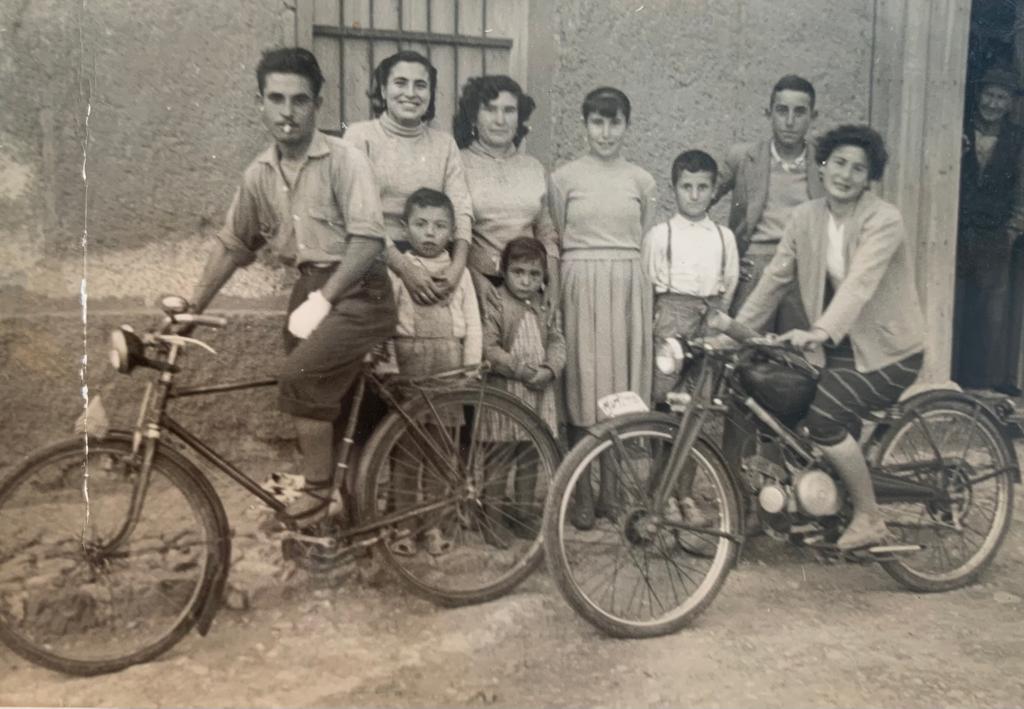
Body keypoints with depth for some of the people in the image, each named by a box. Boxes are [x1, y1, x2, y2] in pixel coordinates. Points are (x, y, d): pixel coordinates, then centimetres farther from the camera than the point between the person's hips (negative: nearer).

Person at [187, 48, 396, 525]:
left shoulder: (344, 159, -11)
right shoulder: (258, 173, 7)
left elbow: (368, 239, -20)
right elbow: (232, 245, 17)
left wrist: (322, 299, -27)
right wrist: (192, 307, 15)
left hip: (357, 292, -6)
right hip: (310, 288, 6)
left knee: (299, 376, -21)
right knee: (314, 392, 8)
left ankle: (318, 490, -6)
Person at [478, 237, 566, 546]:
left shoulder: (547, 308, 10)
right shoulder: (494, 302, -7)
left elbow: (557, 344, 5)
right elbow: (488, 347, -14)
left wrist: (548, 370, -15)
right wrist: (522, 369, -18)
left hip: (539, 393, 5)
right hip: (504, 392, -5)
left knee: (530, 457, 15)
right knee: (500, 456, 0)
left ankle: (525, 512, 28)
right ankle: (492, 516, 11)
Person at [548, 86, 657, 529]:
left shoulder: (641, 181, 10)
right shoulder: (564, 177, 5)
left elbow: (645, 243, 14)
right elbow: (556, 244, 6)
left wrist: (640, 287, 6)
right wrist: (559, 297, 0)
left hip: (629, 288, 2)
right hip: (580, 287, -2)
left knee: (622, 388, 4)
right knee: (583, 388, -1)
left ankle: (612, 490, 15)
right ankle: (583, 495, 9)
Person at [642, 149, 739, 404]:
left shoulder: (724, 236, 10)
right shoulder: (659, 235, 2)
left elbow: (730, 283, 14)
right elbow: (647, 285, 5)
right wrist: (652, 324, 1)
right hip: (671, 313, -2)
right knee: (665, 391, -5)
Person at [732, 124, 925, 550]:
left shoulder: (883, 220, -16)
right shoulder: (806, 217, 0)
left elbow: (860, 283, -31)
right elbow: (776, 278, 2)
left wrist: (819, 333, -45)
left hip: (887, 351, -6)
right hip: (838, 344, 6)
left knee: (821, 415, -22)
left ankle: (869, 518, -2)